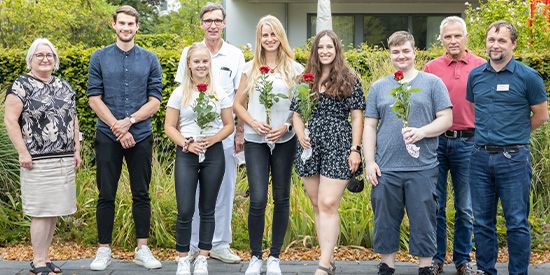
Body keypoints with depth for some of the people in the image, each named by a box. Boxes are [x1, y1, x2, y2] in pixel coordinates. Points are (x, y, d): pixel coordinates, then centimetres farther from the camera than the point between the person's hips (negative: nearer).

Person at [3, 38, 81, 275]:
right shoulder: (21, 85, -4)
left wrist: (77, 150, 13)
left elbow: (73, 119, 19)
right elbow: (10, 120, -10)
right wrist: (23, 152, -14)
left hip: (65, 160, 6)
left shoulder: (64, 86, 15)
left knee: (54, 211, 9)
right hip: (38, 160, -6)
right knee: (41, 212, -3)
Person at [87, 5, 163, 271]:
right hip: (107, 137, -1)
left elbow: (155, 101, 0)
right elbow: (94, 99, -2)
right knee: (106, 196, 4)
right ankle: (103, 250, 14)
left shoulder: (150, 60, 5)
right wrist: (117, 128, -11)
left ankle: (142, 249, 15)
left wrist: (128, 121, -13)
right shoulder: (99, 58, 3)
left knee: (141, 195, 6)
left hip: (141, 136, 1)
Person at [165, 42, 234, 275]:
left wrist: (213, 139, -11)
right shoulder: (179, 94, 2)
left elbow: (229, 125, 7)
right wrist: (187, 144, -13)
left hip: (213, 153, 1)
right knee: (185, 211, -6)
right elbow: (169, 127, 2)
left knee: (207, 210, 8)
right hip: (186, 154, -1)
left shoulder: (220, 94, 4)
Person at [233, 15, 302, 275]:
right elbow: (238, 104, 9)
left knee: (281, 198, 5)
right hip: (255, 140, 0)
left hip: (285, 140, 0)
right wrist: (253, 123, -8)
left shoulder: (294, 69, 4)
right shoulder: (250, 68, 7)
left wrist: (286, 126, -11)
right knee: (258, 199, -8)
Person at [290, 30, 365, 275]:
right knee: (318, 206, 8)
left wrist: (355, 149, -7)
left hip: (338, 146, -4)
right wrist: (300, 134, -4)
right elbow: (296, 112, 15)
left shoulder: (349, 80, 2)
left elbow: (357, 116, 0)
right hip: (310, 147, 4)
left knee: (328, 204, -11)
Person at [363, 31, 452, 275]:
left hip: (422, 168, -2)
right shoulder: (379, 87, 12)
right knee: (385, 222, 9)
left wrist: (421, 132, -16)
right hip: (385, 169, 2)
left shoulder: (432, 83, 5)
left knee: (423, 222, 3)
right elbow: (370, 126, 11)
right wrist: (369, 161, 2)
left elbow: (446, 119, 0)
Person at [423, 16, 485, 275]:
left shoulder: (482, 67, 2)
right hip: (436, 141, 1)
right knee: (435, 205, 7)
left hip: (468, 142, -1)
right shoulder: (431, 67, 5)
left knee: (465, 208, 9)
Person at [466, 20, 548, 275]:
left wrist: (513, 136, 10)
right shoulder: (475, 75, 7)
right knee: (482, 221, 11)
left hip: (514, 158, -4)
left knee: (517, 223, 1)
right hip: (480, 157, 4)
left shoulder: (527, 77, -5)